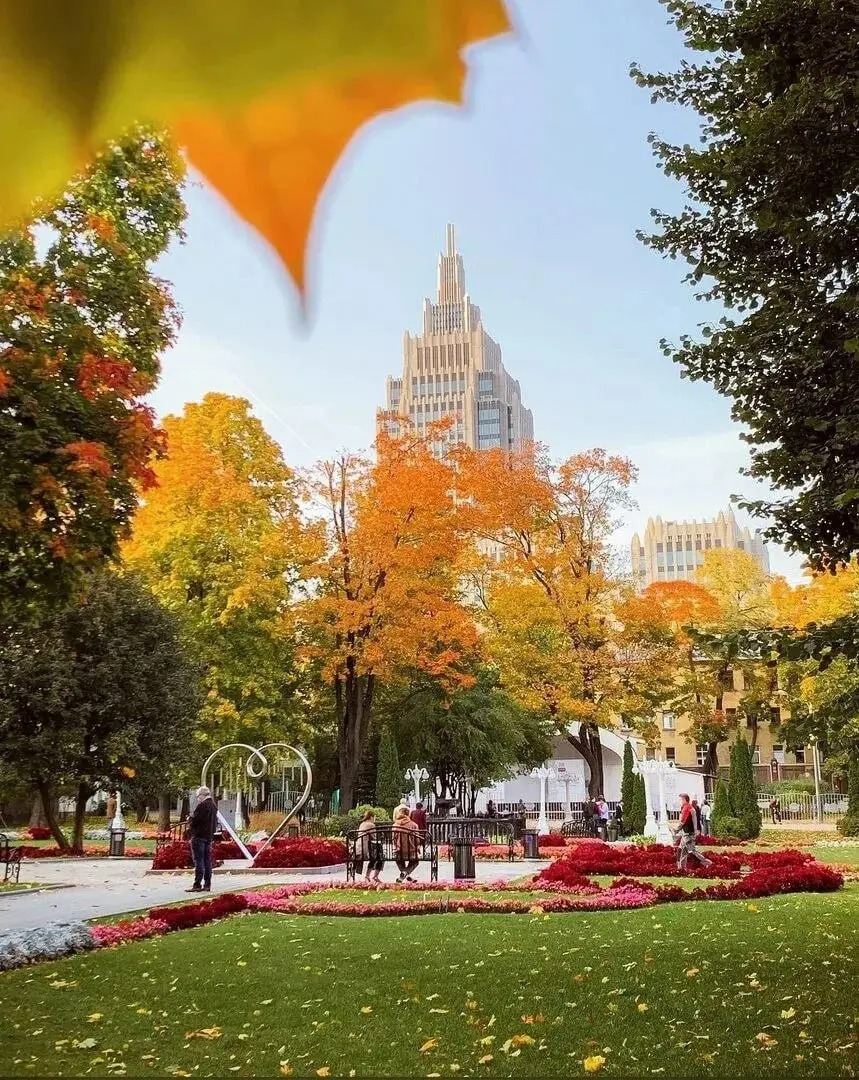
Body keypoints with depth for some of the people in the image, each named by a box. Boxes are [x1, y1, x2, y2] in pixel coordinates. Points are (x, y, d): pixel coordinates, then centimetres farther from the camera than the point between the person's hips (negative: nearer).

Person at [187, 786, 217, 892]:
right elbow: (215, 822, 17)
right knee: (207, 861, 10)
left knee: (198, 861, -7)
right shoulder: (214, 807, 14)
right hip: (209, 836, 9)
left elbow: (194, 820, -16)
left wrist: (190, 825, 3)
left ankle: (197, 885, -8)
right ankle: (207, 885, 12)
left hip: (199, 836, -9)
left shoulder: (202, 806, -14)